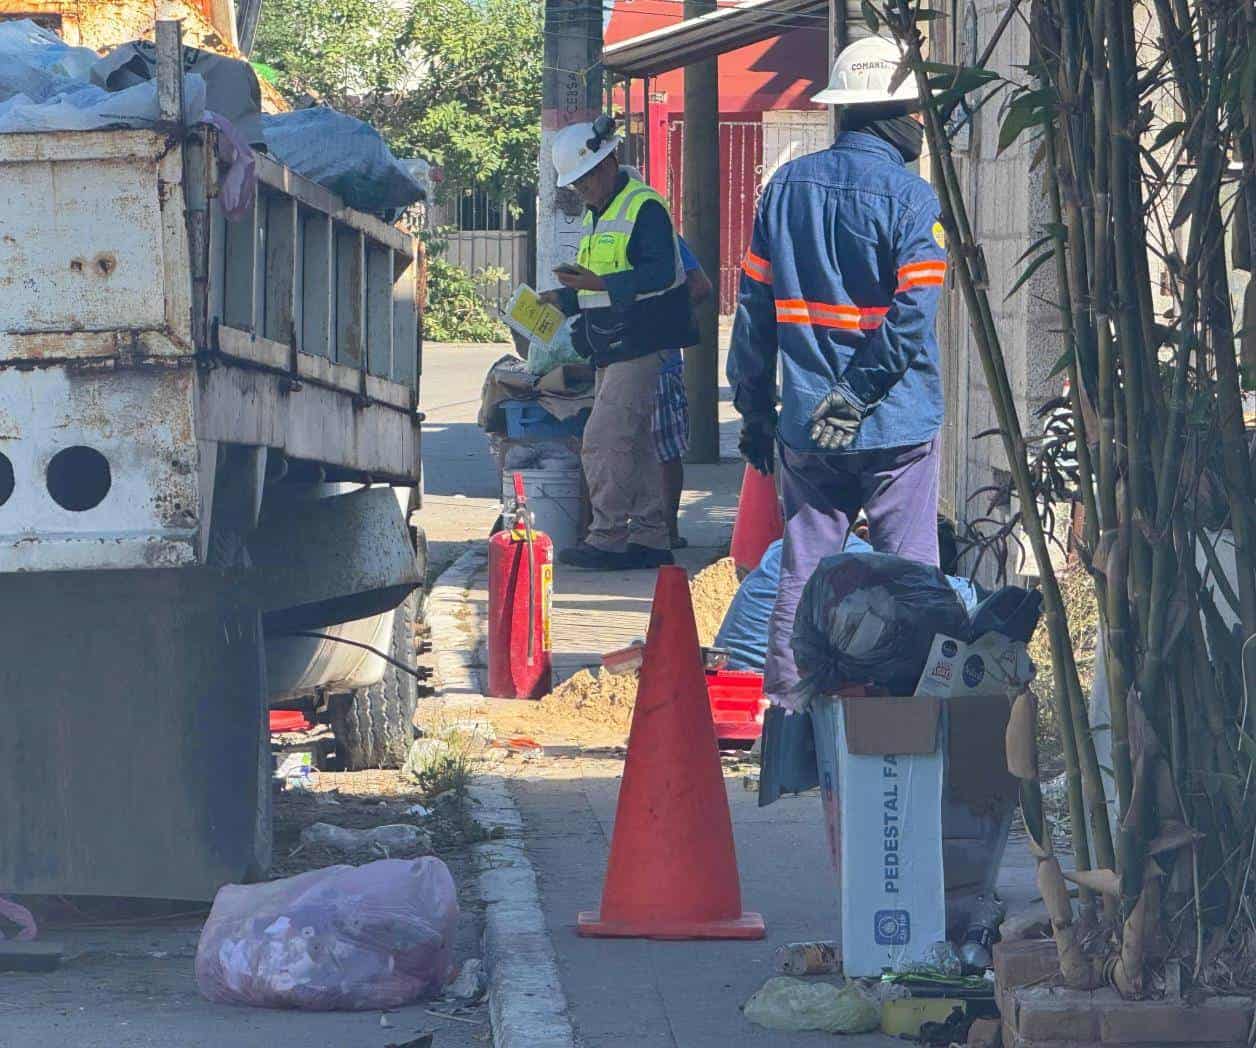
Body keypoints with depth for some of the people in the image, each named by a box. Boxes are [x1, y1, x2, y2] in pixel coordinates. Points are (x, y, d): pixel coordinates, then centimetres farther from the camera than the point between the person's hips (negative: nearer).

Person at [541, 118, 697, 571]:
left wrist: (599, 284, -27)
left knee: (604, 440, -13)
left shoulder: (645, 207, -12)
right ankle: (650, 537, 15)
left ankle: (607, 537, -10)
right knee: (634, 442, 11)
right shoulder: (594, 217, 19)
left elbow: (661, 274, -22)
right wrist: (560, 299, 11)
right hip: (609, 347, 10)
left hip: (639, 344, -10)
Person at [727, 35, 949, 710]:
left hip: (806, 426, 4)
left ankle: (783, 709, 10)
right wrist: (856, 396, -12)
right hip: (897, 426, -4)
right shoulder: (909, 198, -8)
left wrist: (755, 408, 15)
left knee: (802, 575, 10)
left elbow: (754, 306, 9)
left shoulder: (786, 186, 6)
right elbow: (912, 316, -18)